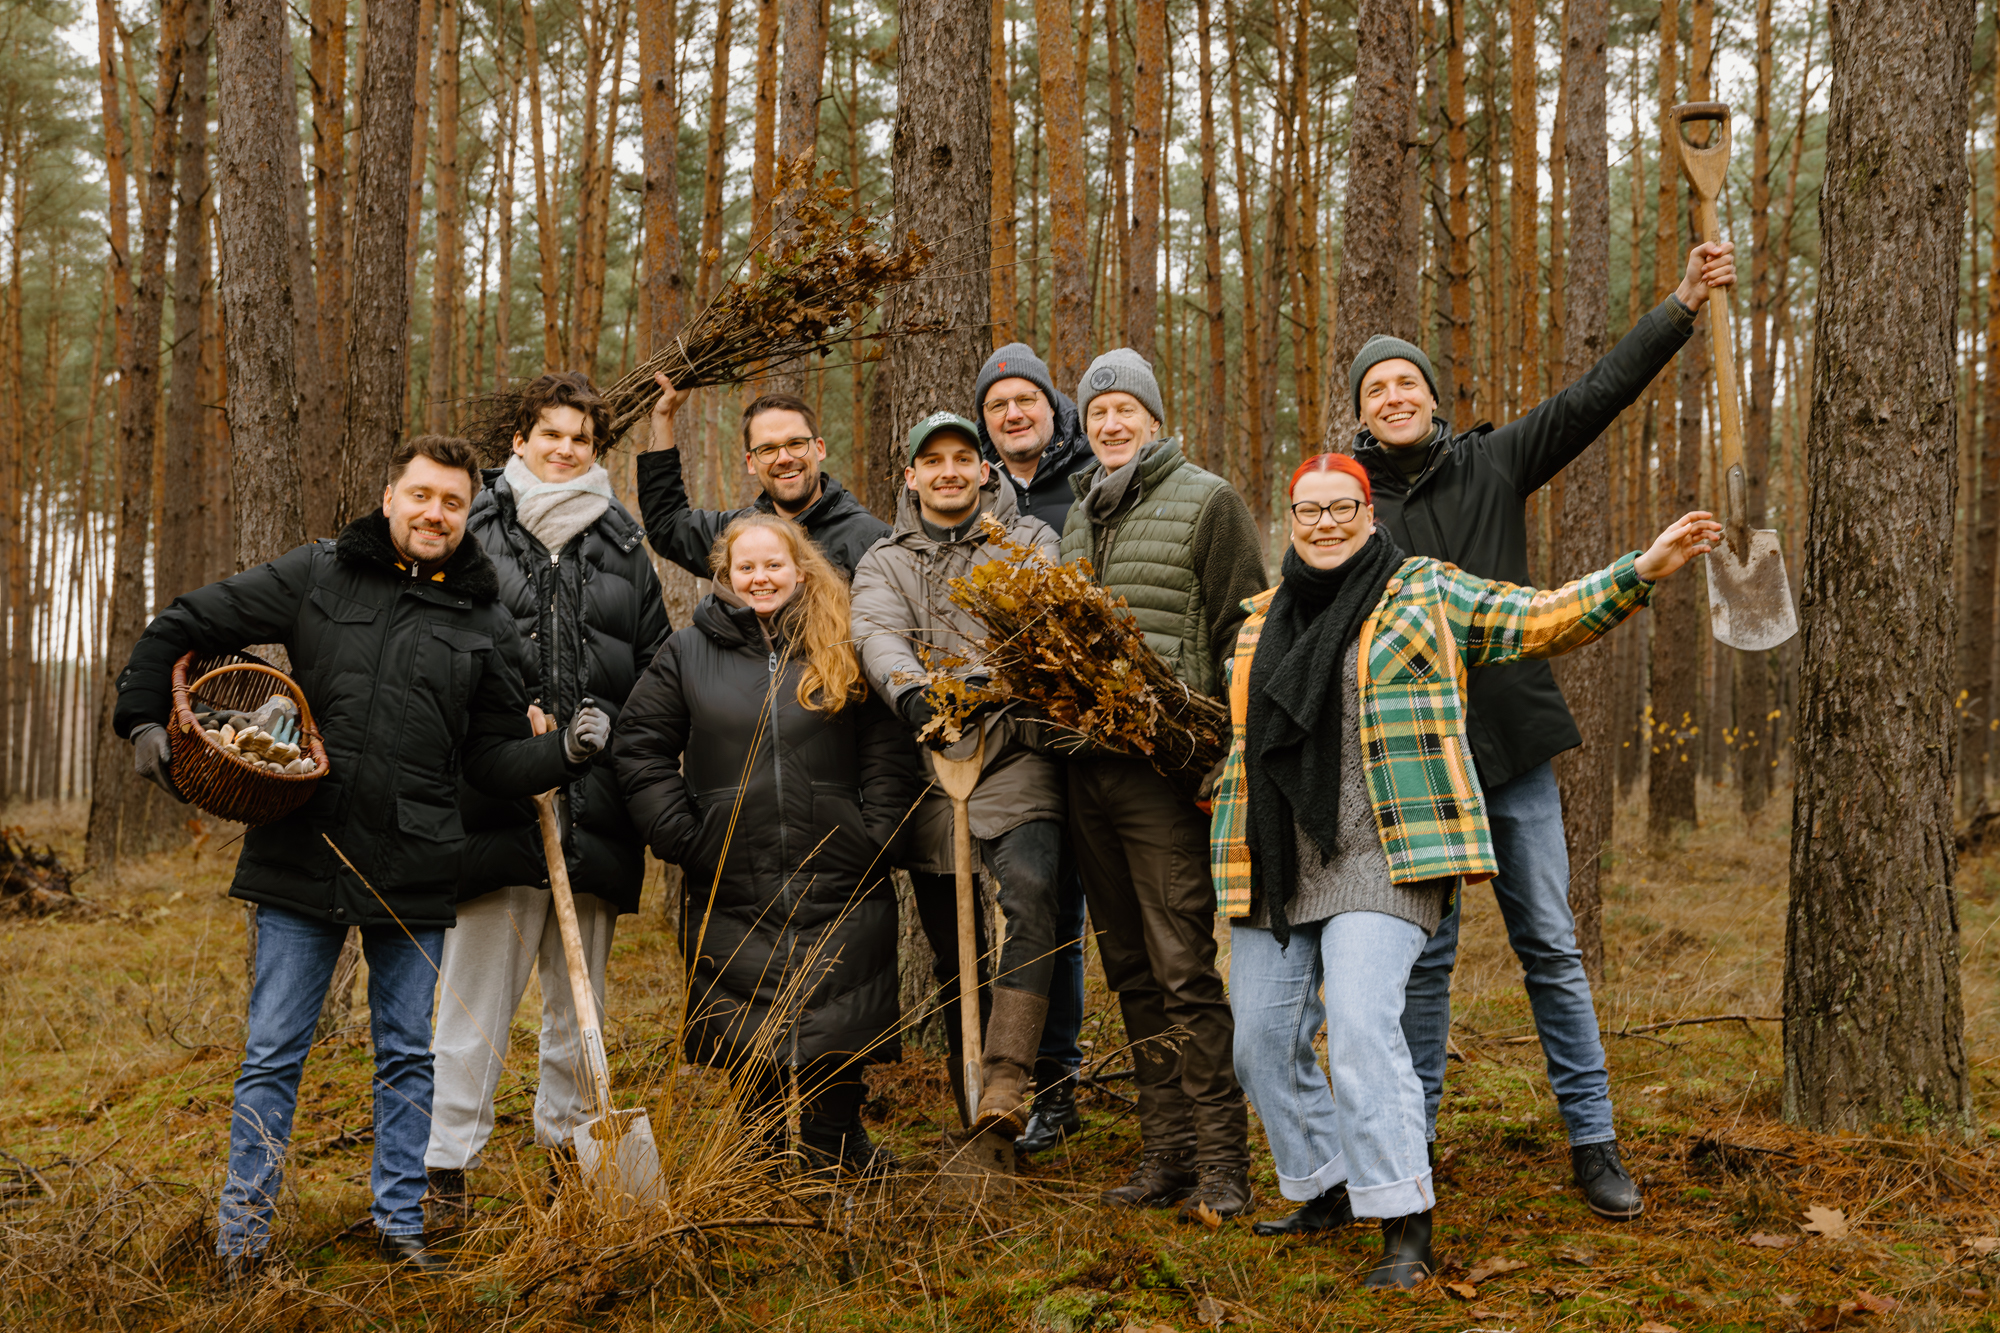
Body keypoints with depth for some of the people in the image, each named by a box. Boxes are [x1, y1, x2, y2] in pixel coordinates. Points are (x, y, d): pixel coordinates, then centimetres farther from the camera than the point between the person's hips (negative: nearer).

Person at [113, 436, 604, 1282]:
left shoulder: (487, 624, 6)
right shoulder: (316, 576, 2)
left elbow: (493, 759, 8)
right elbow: (182, 627, 8)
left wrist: (563, 752, -10)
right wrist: (144, 720, -2)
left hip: (413, 877, 1)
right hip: (301, 861, -1)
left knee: (407, 1056, 11)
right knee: (273, 1052, 6)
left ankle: (400, 1224, 24)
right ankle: (243, 1228, 18)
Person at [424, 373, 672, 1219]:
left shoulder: (623, 546, 15)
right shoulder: (474, 532, 5)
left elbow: (658, 667, 17)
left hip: (594, 801, 3)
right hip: (497, 798, -3)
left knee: (582, 986, 11)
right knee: (479, 981, -3)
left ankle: (567, 1140, 23)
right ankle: (448, 1158, 4)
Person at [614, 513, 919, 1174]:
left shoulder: (845, 654, 7)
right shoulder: (688, 654, 6)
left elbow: (888, 750, 7)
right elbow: (640, 748, 5)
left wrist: (873, 833, -3)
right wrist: (680, 834, -4)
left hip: (835, 882, 0)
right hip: (732, 889, 0)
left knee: (833, 1027, 1)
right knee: (749, 1039, 7)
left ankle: (837, 1153, 15)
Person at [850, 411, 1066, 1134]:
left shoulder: (1028, 542, 10)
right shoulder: (883, 563, 15)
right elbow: (877, 635, -6)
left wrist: (993, 675, -31)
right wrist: (910, 691, -29)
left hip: (1015, 754, -3)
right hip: (927, 762, 3)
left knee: (1029, 889, -28)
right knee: (950, 938, 8)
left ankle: (1006, 1081, -31)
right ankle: (974, 1114, 20)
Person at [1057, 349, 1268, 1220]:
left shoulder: (1206, 501, -1)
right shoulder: (1077, 515, 19)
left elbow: (1241, 635, -6)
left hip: (1164, 764, -7)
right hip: (1087, 766, 7)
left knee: (1185, 966, -9)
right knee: (1131, 970, 9)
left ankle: (1221, 1163, -4)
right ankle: (1166, 1152, 17)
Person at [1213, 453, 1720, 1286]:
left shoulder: (1426, 592, 3)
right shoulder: (1261, 620, 16)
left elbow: (1541, 620, -1)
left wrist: (1641, 572, -11)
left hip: (1382, 861, -6)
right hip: (1274, 872, 6)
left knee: (1361, 1026, -21)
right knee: (1263, 1042, 6)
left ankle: (1405, 1226, -13)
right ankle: (1329, 1189, 27)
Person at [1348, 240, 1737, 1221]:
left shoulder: (1492, 463, 5)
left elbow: (1595, 396, 1)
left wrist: (1684, 305, -7)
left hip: (1511, 745, 1)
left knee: (1550, 946, 6)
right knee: (1424, 954, 5)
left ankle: (1592, 1140, 14)